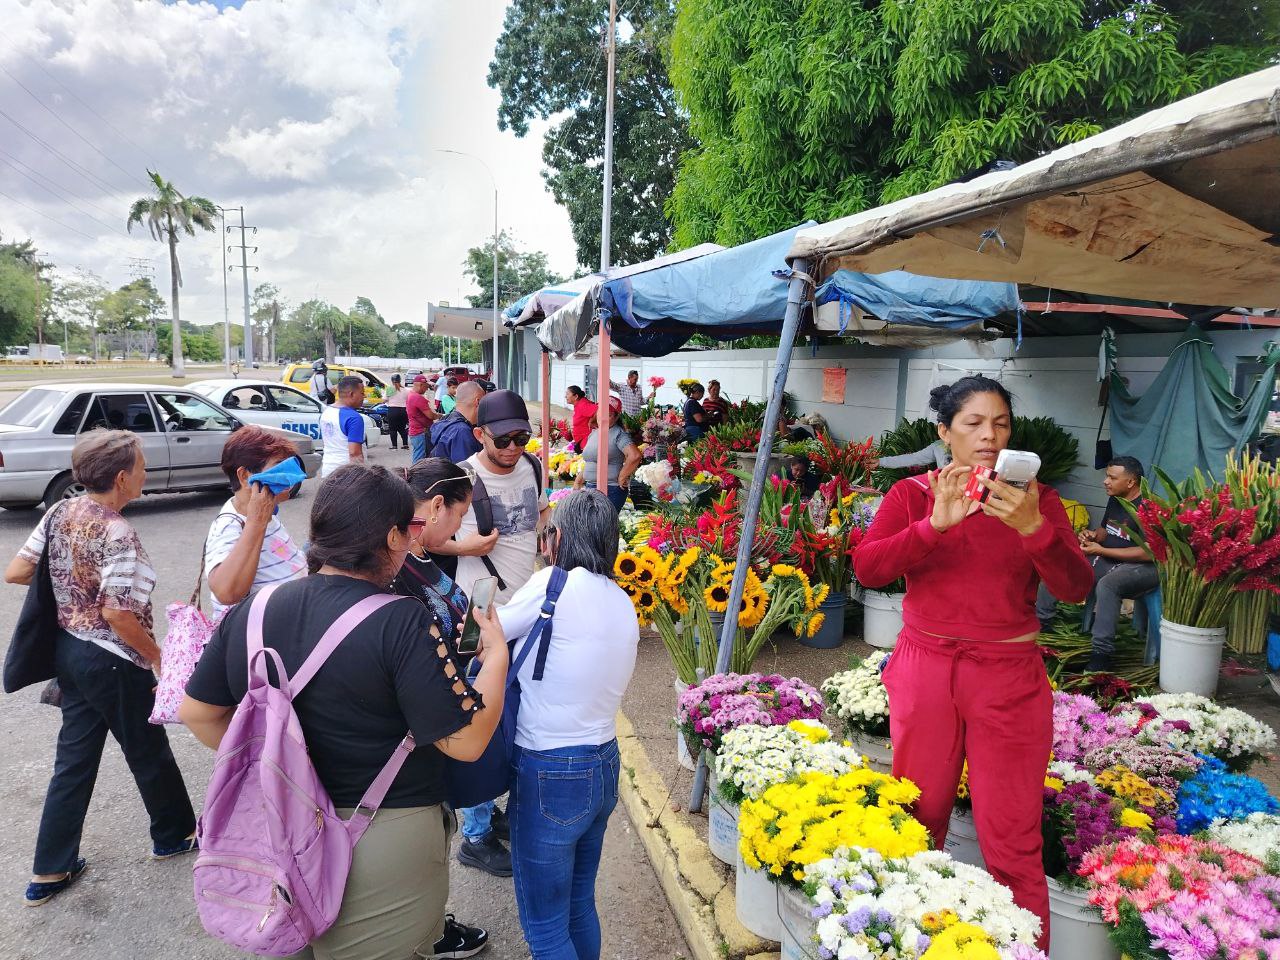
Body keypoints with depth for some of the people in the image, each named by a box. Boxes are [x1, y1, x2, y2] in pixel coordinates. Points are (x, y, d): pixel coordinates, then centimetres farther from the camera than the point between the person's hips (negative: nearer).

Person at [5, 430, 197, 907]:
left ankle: (50, 871, 26)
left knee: (74, 759, 18)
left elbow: (14, 572, 2)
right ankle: (174, 834, 35)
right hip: (113, 661, -7)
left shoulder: (60, 513, -2)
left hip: (68, 649, 8)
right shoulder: (119, 534, -25)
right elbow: (118, 614, -26)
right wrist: (159, 658, -14)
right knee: (149, 752, 14)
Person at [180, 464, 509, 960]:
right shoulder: (403, 623, -24)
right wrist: (496, 654, -8)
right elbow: (465, 741, -21)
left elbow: (196, 712, 4)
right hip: (387, 843, -4)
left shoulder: (251, 613, -6)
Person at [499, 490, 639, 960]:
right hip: (605, 766, 7)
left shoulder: (554, 585, -17)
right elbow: (607, 687, 5)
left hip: (550, 775, -7)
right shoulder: (624, 603, 4)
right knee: (580, 907, 24)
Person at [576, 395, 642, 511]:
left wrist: (621, 477, -17)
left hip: (611, 491, -8)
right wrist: (578, 482, 21)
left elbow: (635, 456, -26)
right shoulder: (594, 433, 16)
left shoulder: (619, 434, -10)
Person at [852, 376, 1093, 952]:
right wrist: (936, 522, -26)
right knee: (918, 820, 13)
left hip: (1009, 678, 0)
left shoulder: (1035, 500, 1)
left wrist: (1033, 526, -27)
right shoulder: (914, 494, 1)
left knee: (1012, 839, 1)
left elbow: (1076, 588, -9)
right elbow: (866, 568, -12)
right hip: (926, 670, 1)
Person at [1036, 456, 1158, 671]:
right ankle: (1040, 620, 10)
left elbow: (1148, 553, -23)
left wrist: (1101, 550, -20)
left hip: (1143, 567, -9)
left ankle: (1102, 654, -35)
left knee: (1106, 584, -39)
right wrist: (1093, 536, 0)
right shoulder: (1115, 500, 10)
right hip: (1108, 560, 9)